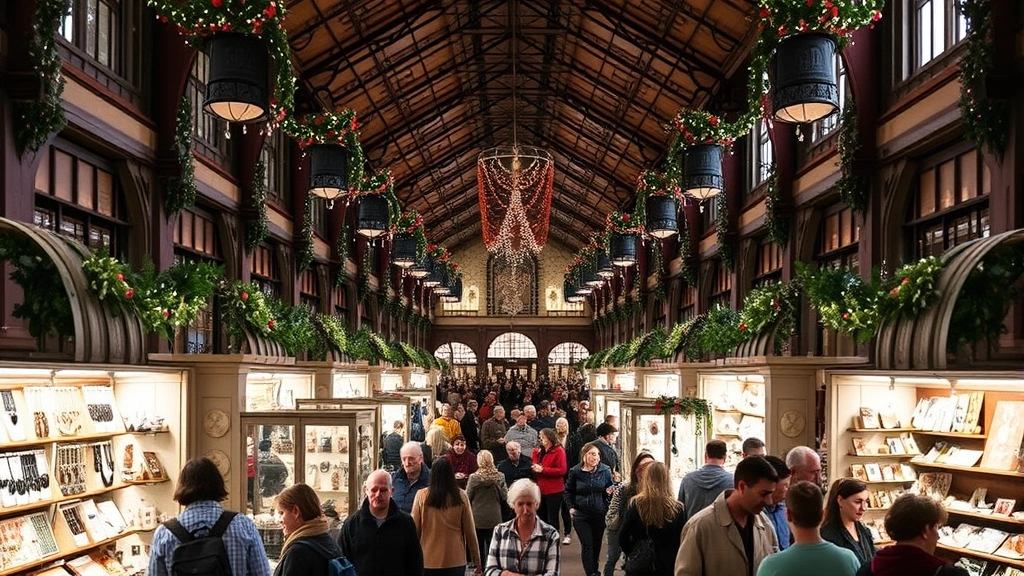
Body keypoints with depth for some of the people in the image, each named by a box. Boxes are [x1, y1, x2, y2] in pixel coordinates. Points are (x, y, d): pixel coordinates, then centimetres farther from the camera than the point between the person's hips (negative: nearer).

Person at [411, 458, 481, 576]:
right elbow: (470, 532, 0)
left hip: (428, 560, 0)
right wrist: (477, 561, 9)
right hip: (455, 561, 0)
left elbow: (415, 530, 1)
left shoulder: (421, 496, -6)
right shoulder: (461, 497, -5)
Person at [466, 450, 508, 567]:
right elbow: (505, 496, -2)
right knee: (492, 546, 10)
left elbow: (468, 497, -5)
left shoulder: (474, 477, -14)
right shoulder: (500, 477, -9)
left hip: (477, 518, -1)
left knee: (479, 547, 12)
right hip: (494, 518, 1)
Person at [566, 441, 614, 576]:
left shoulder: (605, 470, -8)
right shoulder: (575, 471, -9)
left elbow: (610, 488, 6)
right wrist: (571, 507, -5)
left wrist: (609, 491, -16)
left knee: (596, 544, 16)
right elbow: (568, 491, 4)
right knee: (587, 545, -6)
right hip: (581, 515, -2)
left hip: (600, 514, 2)